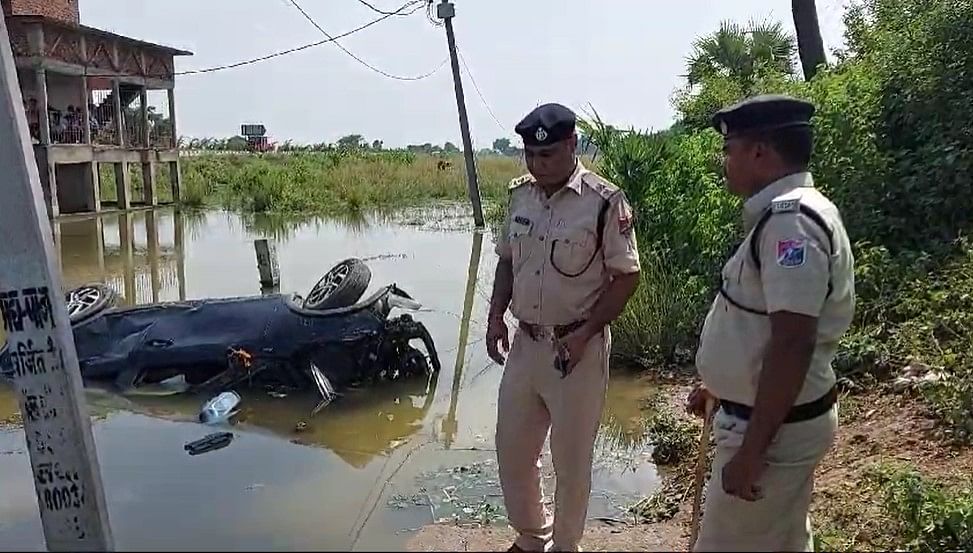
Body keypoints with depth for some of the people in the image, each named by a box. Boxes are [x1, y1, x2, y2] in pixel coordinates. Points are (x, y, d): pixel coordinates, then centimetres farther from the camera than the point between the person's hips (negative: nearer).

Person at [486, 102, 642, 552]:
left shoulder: (604, 202, -15)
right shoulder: (520, 194, 4)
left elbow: (626, 277, -11)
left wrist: (585, 333, -19)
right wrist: (496, 315, 2)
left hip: (577, 349, -6)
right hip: (524, 343, 6)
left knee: (570, 458, 9)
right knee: (512, 450, 16)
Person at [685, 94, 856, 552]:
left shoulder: (790, 220, -23)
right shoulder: (785, 213, 9)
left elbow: (793, 344, -29)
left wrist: (751, 452, -26)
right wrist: (720, 385, 23)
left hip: (774, 426, -10)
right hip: (772, 415, 10)